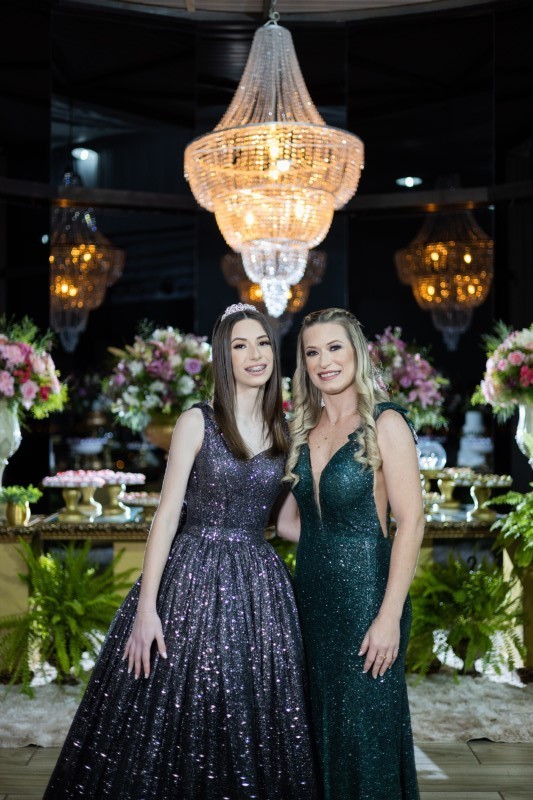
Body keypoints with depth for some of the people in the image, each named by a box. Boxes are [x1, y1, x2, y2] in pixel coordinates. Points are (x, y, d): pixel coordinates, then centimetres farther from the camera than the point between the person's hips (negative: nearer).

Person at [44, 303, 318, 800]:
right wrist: (146, 608, -13)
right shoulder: (197, 422, -1)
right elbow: (167, 514, -6)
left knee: (253, 729, 6)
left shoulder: (284, 432, 10)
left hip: (259, 585, 4)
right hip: (193, 578, -3)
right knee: (178, 716, 0)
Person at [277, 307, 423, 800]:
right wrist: (331, 540, -5)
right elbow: (286, 522, 14)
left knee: (365, 727, 1)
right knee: (320, 725, 13)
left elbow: (411, 521, -14)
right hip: (312, 593, 6)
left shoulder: (385, 423, -8)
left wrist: (390, 616, -18)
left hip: (366, 591, -6)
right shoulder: (303, 430, 10)